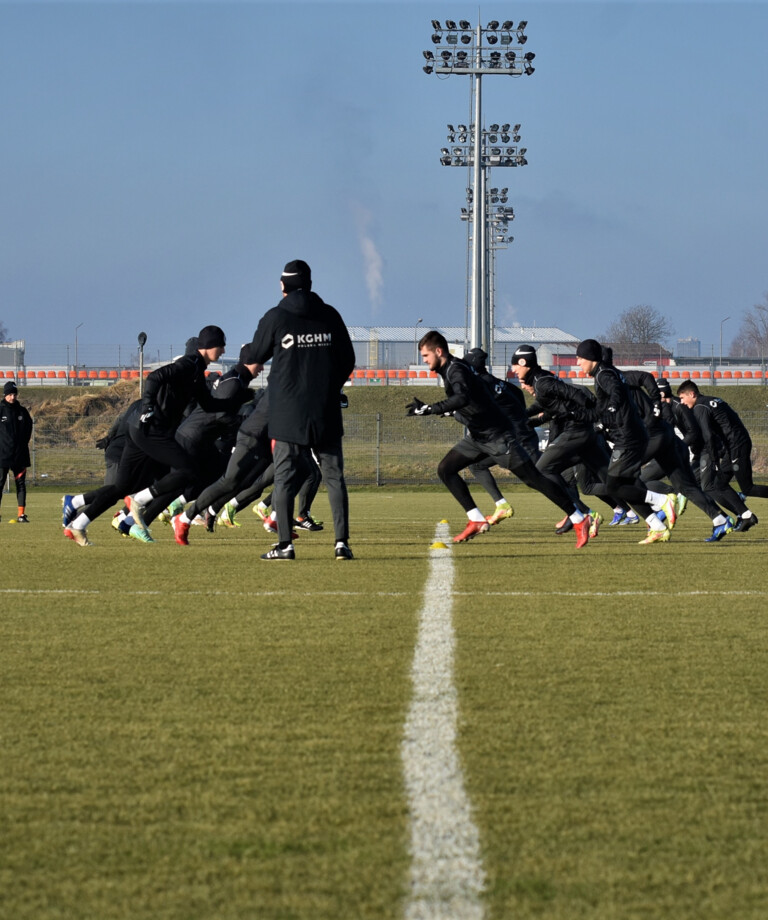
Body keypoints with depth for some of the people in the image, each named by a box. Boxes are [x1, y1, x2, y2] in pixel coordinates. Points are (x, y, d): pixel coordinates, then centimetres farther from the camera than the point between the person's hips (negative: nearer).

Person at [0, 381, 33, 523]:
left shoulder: (22, 411, 8)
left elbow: (29, 428, 17)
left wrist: (24, 443, 8)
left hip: (20, 454, 3)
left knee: (21, 483, 3)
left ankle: (22, 514, 4)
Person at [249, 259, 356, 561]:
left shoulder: (275, 318, -5)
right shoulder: (329, 315, 3)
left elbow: (257, 356, 9)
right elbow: (348, 360, 9)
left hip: (287, 414, -2)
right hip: (326, 412, 2)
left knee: (285, 478, 3)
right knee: (334, 476, 6)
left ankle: (285, 544, -2)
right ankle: (342, 541, -1)